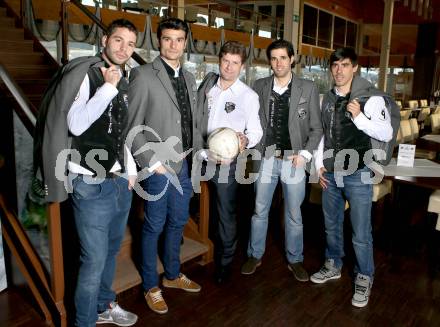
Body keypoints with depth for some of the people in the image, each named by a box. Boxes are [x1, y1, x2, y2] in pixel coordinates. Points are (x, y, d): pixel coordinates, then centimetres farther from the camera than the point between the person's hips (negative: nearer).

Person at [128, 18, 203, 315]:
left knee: (178, 222, 18)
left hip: (184, 165, 6)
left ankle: (173, 275, 38)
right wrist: (151, 161, -16)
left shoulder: (189, 78, 11)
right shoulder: (143, 75, -9)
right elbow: (132, 126, -11)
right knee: (155, 227, 7)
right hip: (158, 167, -6)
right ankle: (151, 286, 26)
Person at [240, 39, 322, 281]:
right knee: (259, 211, 12)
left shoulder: (308, 88, -1)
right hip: (266, 159, 1)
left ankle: (294, 260, 27)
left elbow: (316, 128, 1)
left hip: (293, 160, -1)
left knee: (294, 215, 10)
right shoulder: (259, 86, 4)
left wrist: (305, 154, -10)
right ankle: (255, 255, 29)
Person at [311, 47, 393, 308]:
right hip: (331, 174, 6)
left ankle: (364, 279, 21)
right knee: (332, 225, 18)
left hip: (358, 174, -5)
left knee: (361, 233, 1)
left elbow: (386, 134, -15)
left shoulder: (371, 97, -9)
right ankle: (334, 266, 38)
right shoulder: (328, 99, 9)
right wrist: (320, 165, 8)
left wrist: (359, 117, -26)